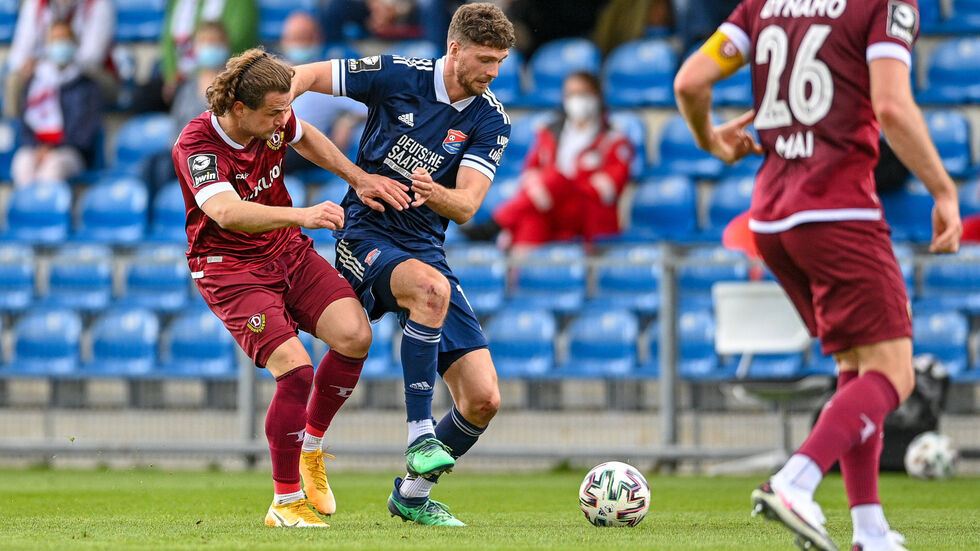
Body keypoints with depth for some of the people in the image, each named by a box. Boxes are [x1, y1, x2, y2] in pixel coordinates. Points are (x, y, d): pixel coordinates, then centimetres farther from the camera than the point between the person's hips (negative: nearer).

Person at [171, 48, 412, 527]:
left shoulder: (274, 118, -7)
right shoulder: (196, 145, -26)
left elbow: (305, 137, 20)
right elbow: (226, 212, -44)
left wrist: (359, 178, 10)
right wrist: (301, 215, -56)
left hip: (288, 254, 6)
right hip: (230, 269, -6)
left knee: (355, 335, -15)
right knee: (295, 371, -22)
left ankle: (311, 446, 9)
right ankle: (286, 502, -5)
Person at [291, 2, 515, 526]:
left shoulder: (491, 120, -2)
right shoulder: (396, 75, -8)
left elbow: (467, 205, -12)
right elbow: (306, 75, 1)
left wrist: (439, 196, -35)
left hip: (426, 246, 4)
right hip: (366, 236, -4)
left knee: (483, 399, -6)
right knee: (431, 286, -40)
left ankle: (412, 494, 15)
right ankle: (419, 436, -34)